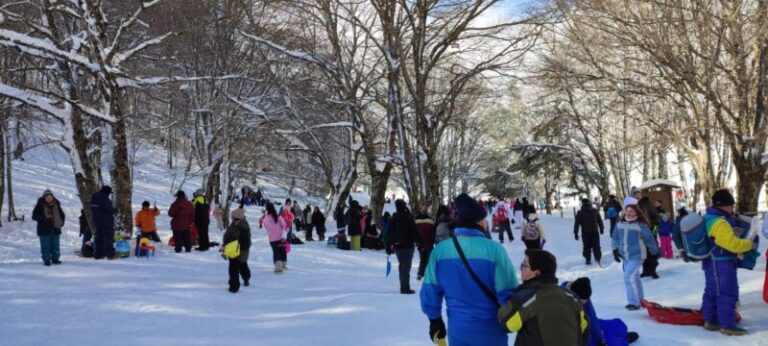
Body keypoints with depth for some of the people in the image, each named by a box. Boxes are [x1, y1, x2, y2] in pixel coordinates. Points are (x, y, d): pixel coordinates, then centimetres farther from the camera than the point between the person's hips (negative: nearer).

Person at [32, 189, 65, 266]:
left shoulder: (56, 204, 4)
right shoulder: (40, 205, -8)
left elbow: (62, 214, 18)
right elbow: (34, 216, -8)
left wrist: (61, 222, 2)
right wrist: (44, 217, -21)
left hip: (55, 229, 4)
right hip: (44, 230, -3)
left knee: (55, 245, 9)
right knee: (45, 246, -2)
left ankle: (55, 259, 19)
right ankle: (46, 260, 6)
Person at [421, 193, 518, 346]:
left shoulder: (440, 250, -6)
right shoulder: (493, 249, -18)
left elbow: (430, 291, 1)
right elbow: (508, 293, -13)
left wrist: (435, 320, 17)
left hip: (458, 330, 3)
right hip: (490, 331, -3)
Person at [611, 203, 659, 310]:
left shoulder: (640, 224, -13)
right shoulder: (620, 224, 1)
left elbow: (649, 239, -4)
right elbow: (615, 238, 13)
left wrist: (654, 252, 4)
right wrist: (615, 250, 4)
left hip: (636, 256, -6)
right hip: (625, 256, 6)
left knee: (628, 276, -17)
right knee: (634, 278, 18)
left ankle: (634, 302, -10)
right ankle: (639, 300, 33)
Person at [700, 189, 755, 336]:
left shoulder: (708, 218, 10)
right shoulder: (720, 223, -23)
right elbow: (732, 243, -25)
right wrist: (749, 244, -8)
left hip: (711, 262, 11)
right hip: (722, 263, -11)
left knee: (712, 291, 16)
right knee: (727, 293, -6)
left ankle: (710, 321, 24)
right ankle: (727, 325, -3)